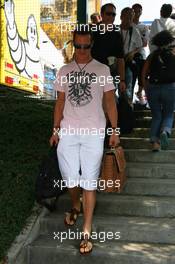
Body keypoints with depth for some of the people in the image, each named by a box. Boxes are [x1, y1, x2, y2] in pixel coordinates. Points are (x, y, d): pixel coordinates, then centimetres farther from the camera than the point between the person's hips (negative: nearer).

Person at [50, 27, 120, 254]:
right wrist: (56, 129, 7)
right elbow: (60, 102, 12)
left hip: (93, 133, -2)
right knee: (70, 179, 7)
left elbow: (110, 101, 3)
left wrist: (114, 130, -1)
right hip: (68, 132, 3)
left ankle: (87, 232, 8)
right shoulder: (64, 71, 10)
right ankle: (76, 207, 40)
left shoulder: (102, 70, 2)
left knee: (89, 182, -1)